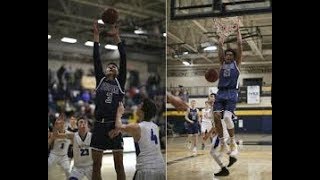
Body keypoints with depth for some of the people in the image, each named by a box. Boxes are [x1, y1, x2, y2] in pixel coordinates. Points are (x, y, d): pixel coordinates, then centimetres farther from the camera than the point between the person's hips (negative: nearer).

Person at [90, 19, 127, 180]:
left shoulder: (120, 82, 10)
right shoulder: (100, 80, 14)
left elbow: (123, 60, 2)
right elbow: (96, 59, 8)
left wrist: (116, 37, -3)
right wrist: (96, 35, 3)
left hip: (114, 125, -2)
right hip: (99, 125, 2)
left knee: (119, 165, 2)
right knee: (96, 165, 5)